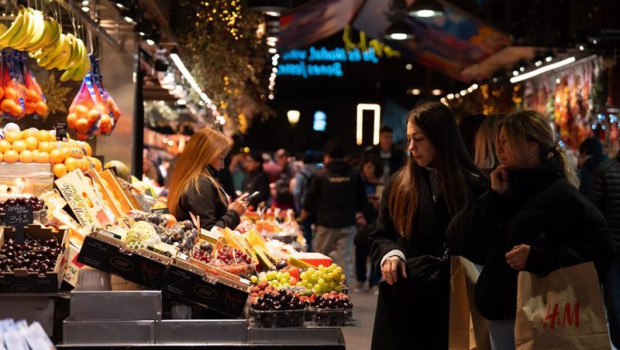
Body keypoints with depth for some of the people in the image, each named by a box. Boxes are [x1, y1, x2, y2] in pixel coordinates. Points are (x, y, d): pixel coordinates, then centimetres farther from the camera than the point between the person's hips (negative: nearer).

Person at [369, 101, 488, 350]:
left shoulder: (473, 186, -1)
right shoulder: (399, 184, 8)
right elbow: (380, 237, 11)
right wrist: (390, 254, -10)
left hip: (450, 302, -2)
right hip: (402, 300, 2)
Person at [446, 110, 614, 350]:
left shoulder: (562, 195, -9)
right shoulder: (507, 191, 12)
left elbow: (599, 254, -18)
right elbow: (459, 242, 3)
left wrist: (538, 257, -26)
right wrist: (494, 197, -5)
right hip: (500, 316, 7)